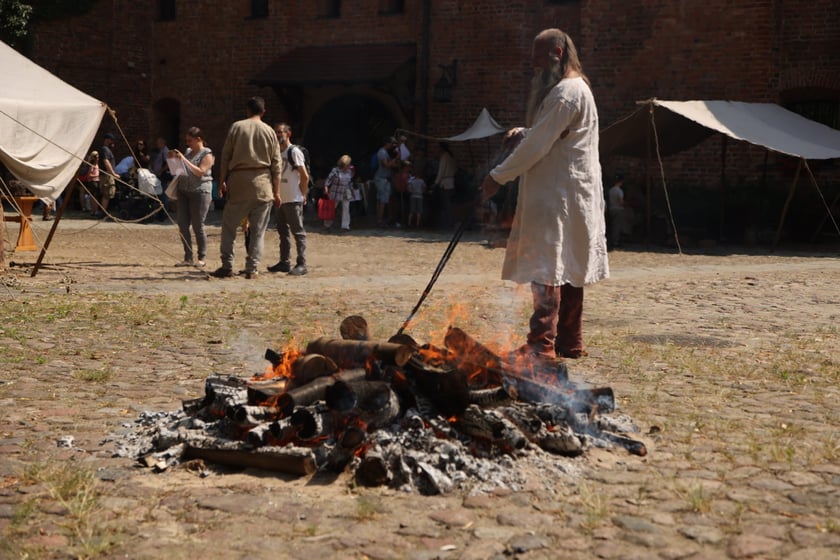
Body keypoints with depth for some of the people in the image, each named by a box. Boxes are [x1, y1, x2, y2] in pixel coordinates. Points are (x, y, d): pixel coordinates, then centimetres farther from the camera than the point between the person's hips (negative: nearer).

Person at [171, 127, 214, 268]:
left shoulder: (207, 154, -2)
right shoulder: (188, 152, 17)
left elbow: (200, 172, -14)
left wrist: (184, 160, -17)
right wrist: (174, 158, 6)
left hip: (200, 192, -7)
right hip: (183, 191, 7)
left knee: (198, 226, -5)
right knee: (182, 225, 2)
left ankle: (202, 258, 4)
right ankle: (188, 258, 9)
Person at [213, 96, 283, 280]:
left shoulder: (236, 127, 2)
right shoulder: (269, 132, 5)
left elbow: (225, 156, 1)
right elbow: (276, 164, 5)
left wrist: (222, 180, 6)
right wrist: (276, 191, 9)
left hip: (238, 180, -1)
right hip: (262, 184, 1)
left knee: (229, 225, 8)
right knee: (258, 229, 4)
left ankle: (227, 266, 5)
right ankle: (252, 269, 2)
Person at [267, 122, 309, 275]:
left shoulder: (294, 152, -9)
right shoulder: (278, 153, 15)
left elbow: (305, 176, -12)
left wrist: (303, 195, -8)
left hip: (293, 200, -9)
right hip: (281, 199, 9)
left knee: (298, 232, -5)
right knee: (283, 232, 12)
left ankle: (302, 264, -3)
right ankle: (285, 262, 18)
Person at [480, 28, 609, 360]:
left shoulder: (566, 92, -15)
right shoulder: (575, 88, 20)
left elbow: (538, 146, -18)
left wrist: (498, 176, -13)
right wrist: (524, 133, 8)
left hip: (559, 197, -11)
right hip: (569, 196, 11)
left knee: (546, 268, -13)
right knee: (568, 269, 12)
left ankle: (542, 344, -15)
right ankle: (569, 342, 18)